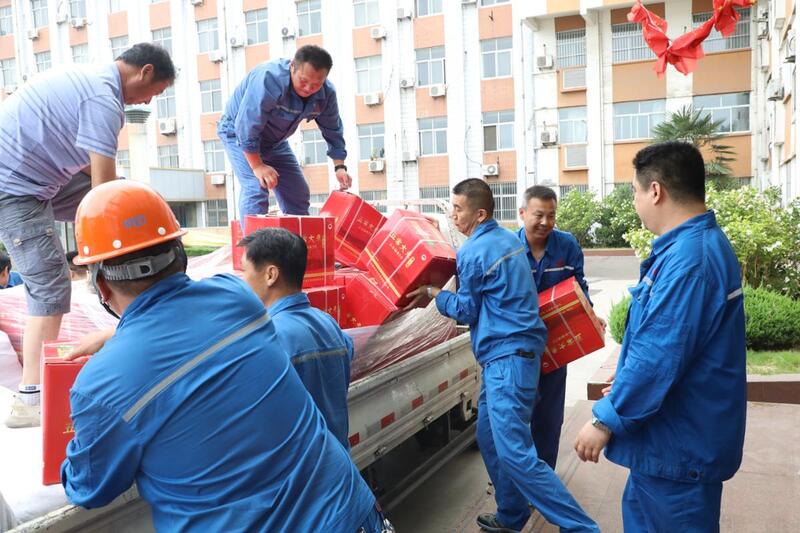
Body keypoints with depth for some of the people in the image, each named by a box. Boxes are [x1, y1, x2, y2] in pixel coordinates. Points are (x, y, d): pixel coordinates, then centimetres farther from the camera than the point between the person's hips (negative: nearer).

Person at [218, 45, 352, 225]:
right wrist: (257, 166, -32)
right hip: (239, 132, -6)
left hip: (275, 142, 6)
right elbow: (247, 126, -35)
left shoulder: (326, 93, -16)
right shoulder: (269, 79, -36)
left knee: (298, 193, 5)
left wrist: (339, 166, -12)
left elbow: (333, 130, -2)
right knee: (256, 189, -24)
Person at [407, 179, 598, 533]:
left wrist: (433, 294, 8)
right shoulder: (507, 239, 13)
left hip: (507, 357, -10)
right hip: (510, 354, 10)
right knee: (490, 440, 17)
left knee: (515, 454, -11)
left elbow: (465, 311, -6)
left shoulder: (474, 252, -14)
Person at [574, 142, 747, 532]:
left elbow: (659, 357, -30)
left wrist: (606, 420, -20)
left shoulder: (688, 259, -27)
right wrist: (626, 386, 23)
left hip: (678, 444, -10)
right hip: (675, 433, 10)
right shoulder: (702, 243, 8)